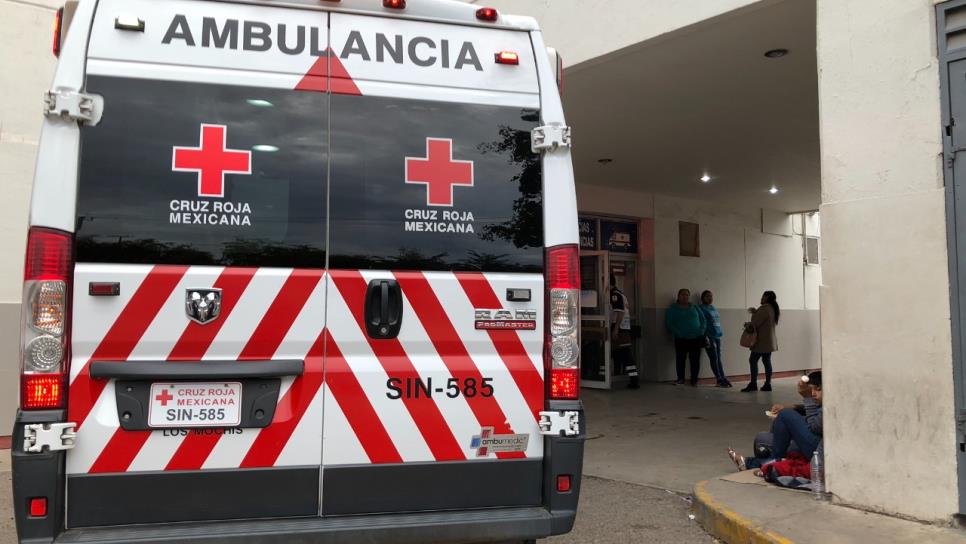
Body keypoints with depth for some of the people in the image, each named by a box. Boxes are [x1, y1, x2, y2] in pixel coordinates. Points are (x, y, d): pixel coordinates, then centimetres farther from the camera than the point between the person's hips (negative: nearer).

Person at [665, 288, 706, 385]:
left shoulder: (695, 308, 18)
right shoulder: (673, 309, 8)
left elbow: (703, 320, 15)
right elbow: (668, 323, -2)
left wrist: (702, 331, -4)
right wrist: (678, 333, -14)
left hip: (696, 338, 2)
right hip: (681, 339, -2)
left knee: (695, 359, -1)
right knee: (680, 359, -5)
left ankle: (694, 379, 9)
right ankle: (680, 379, 7)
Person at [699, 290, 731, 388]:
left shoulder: (714, 308, 18)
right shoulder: (701, 308, -4)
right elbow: (703, 323, -10)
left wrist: (720, 332, 13)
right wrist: (705, 337, -16)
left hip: (717, 336, 7)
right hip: (709, 336, -7)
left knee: (718, 358, 9)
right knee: (714, 358, -5)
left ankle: (723, 378, 12)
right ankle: (720, 379, -1)